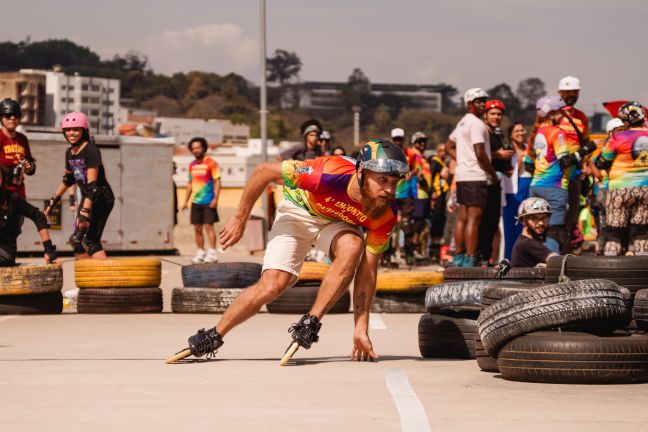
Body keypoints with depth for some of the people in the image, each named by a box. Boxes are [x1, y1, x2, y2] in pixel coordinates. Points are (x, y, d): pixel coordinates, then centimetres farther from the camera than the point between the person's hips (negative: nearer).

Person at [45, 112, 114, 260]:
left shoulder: (91, 150, -18)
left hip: (101, 199, -9)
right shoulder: (69, 153, 8)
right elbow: (68, 179, 24)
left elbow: (92, 184, -25)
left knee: (90, 241, -19)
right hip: (86, 198, 9)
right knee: (76, 240, 7)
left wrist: (85, 211, -31)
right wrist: (54, 200, 27)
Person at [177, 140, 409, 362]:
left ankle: (310, 323, -24)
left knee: (352, 246, -33)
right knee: (272, 285, -14)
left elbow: (367, 268, -21)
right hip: (299, 211, -2)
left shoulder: (385, 215, -28)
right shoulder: (329, 175, -39)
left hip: (337, 222, 2)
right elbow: (264, 171, -26)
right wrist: (239, 220, -16)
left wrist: (361, 328, -24)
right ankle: (213, 337, 8)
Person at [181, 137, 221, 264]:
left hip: (208, 201, -6)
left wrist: (215, 199, -16)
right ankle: (200, 253, 14)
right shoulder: (192, 165, 14)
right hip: (196, 201, 6)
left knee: (208, 226, -9)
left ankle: (212, 253, -8)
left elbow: (217, 182, -8)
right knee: (197, 228, 6)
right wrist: (186, 201, 17)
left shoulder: (211, 163, -5)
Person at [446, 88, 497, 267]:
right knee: (474, 219, -10)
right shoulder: (477, 124, -12)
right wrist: (493, 174, -8)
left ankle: (459, 257, 17)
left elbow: (449, 147, 26)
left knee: (462, 218, 12)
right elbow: (480, 153, -19)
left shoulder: (462, 123, 18)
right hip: (476, 177, -10)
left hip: (462, 176, 10)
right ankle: (470, 259, -13)